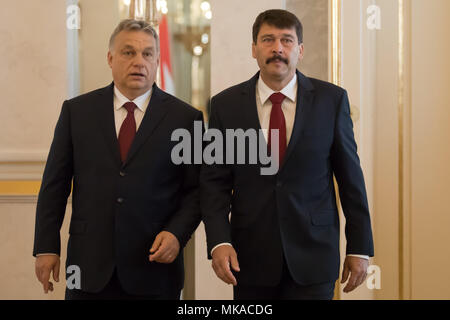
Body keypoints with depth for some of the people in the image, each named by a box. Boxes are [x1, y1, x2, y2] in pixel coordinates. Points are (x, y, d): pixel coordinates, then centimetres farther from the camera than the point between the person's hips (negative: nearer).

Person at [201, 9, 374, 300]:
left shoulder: (331, 99, -1)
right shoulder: (226, 105, 1)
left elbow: (350, 176, 2)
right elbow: (214, 181, 1)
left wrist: (360, 247, 2)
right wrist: (218, 242, -13)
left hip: (313, 256, -1)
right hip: (250, 258, 1)